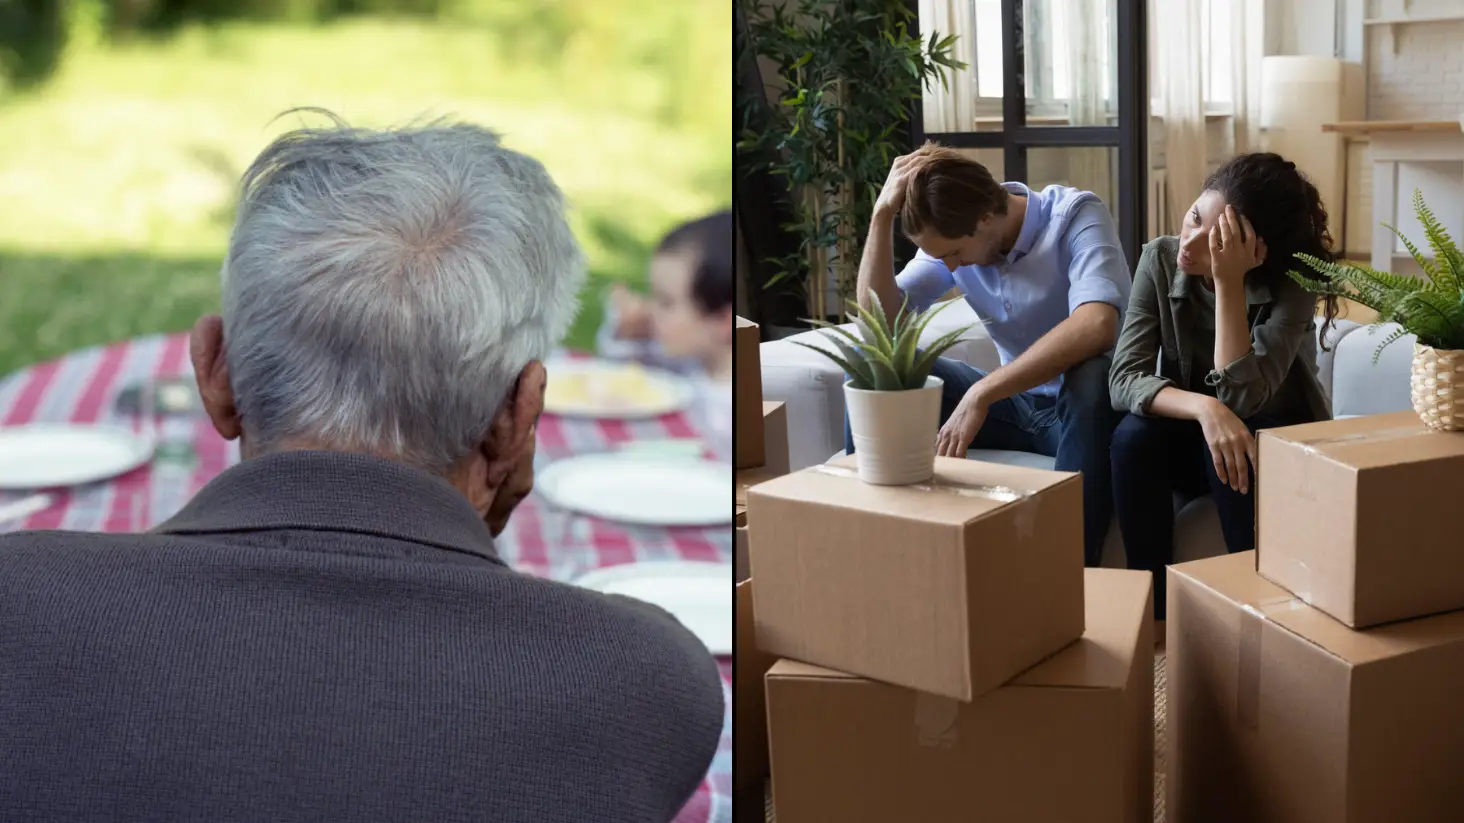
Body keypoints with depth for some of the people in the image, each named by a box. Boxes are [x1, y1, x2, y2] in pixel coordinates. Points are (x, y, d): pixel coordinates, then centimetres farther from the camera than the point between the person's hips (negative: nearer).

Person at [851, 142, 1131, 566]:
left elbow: (1097, 325, -39)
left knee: (1092, 377, -40)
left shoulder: (1076, 215, -21)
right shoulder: (953, 235, -4)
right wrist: (883, 213, -20)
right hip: (1014, 402, 5)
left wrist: (981, 394, -42)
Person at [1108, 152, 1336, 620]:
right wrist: (1203, 408, -40)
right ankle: (1151, 607, -19)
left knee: (1233, 456, -35)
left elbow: (1240, 395, -33)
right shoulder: (1160, 260, -15)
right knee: (1134, 436, -29)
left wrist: (1228, 282, -37)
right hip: (1189, 432, 3)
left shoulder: (1292, 284, -22)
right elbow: (1124, 379, -22)